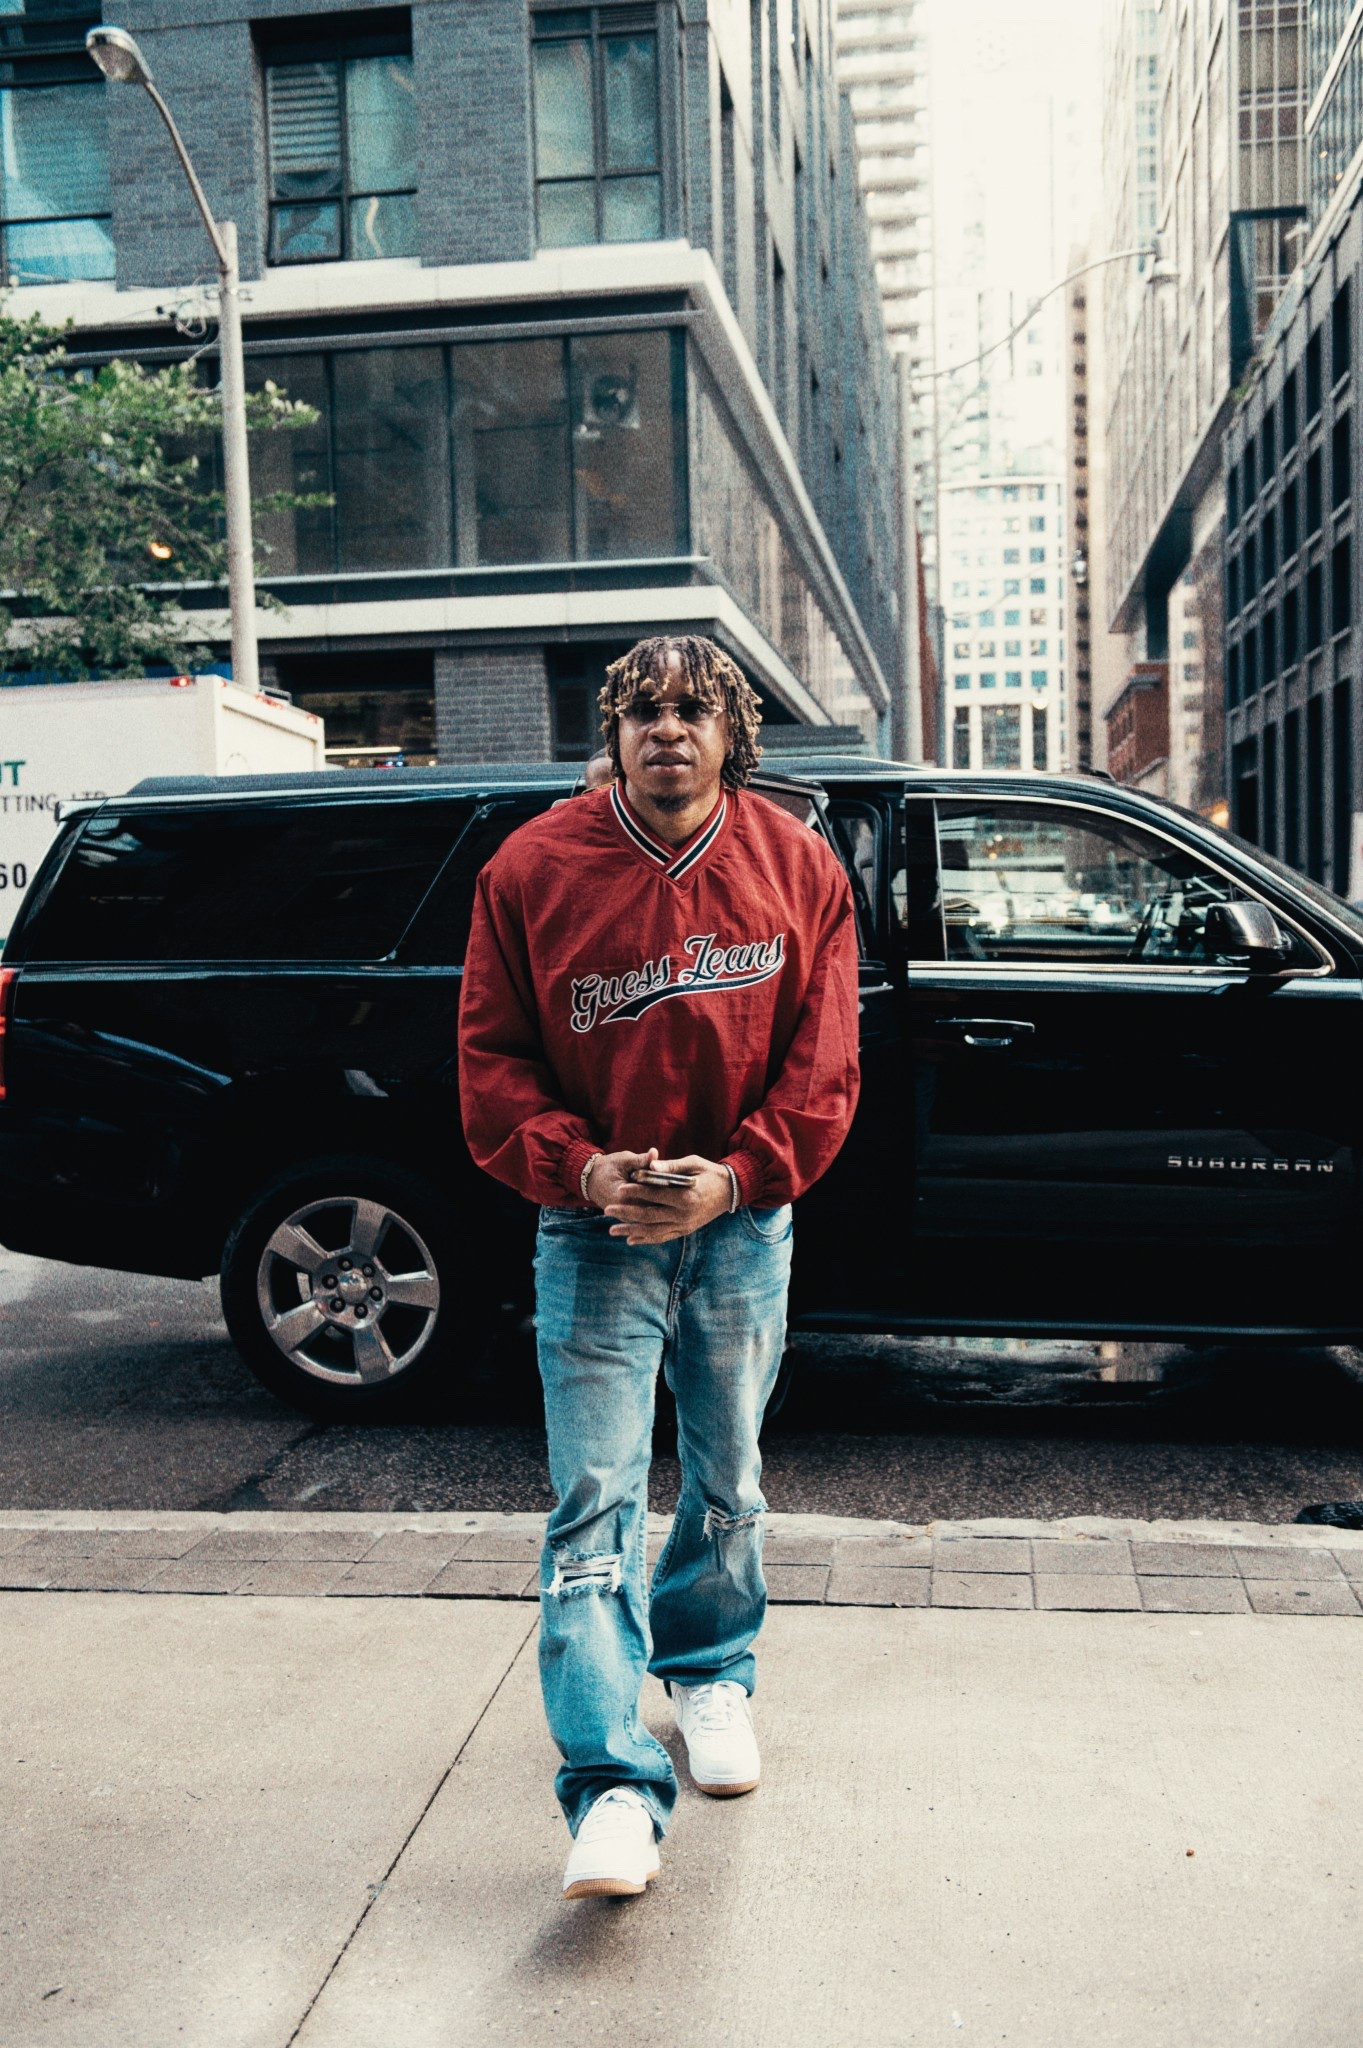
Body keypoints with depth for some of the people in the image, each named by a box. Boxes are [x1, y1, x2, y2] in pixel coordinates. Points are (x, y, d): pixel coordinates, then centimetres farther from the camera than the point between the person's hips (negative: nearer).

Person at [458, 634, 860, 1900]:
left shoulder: (797, 869, 0)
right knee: (595, 1502, -8)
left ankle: (709, 1673, 41)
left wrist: (734, 1175, -15)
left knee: (728, 1483, 16)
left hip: (741, 1223, 2)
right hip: (593, 1226, -2)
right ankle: (613, 1790, -3)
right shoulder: (534, 869, -4)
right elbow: (493, 1061, -2)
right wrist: (583, 1170, -17)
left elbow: (821, 1064, -1)